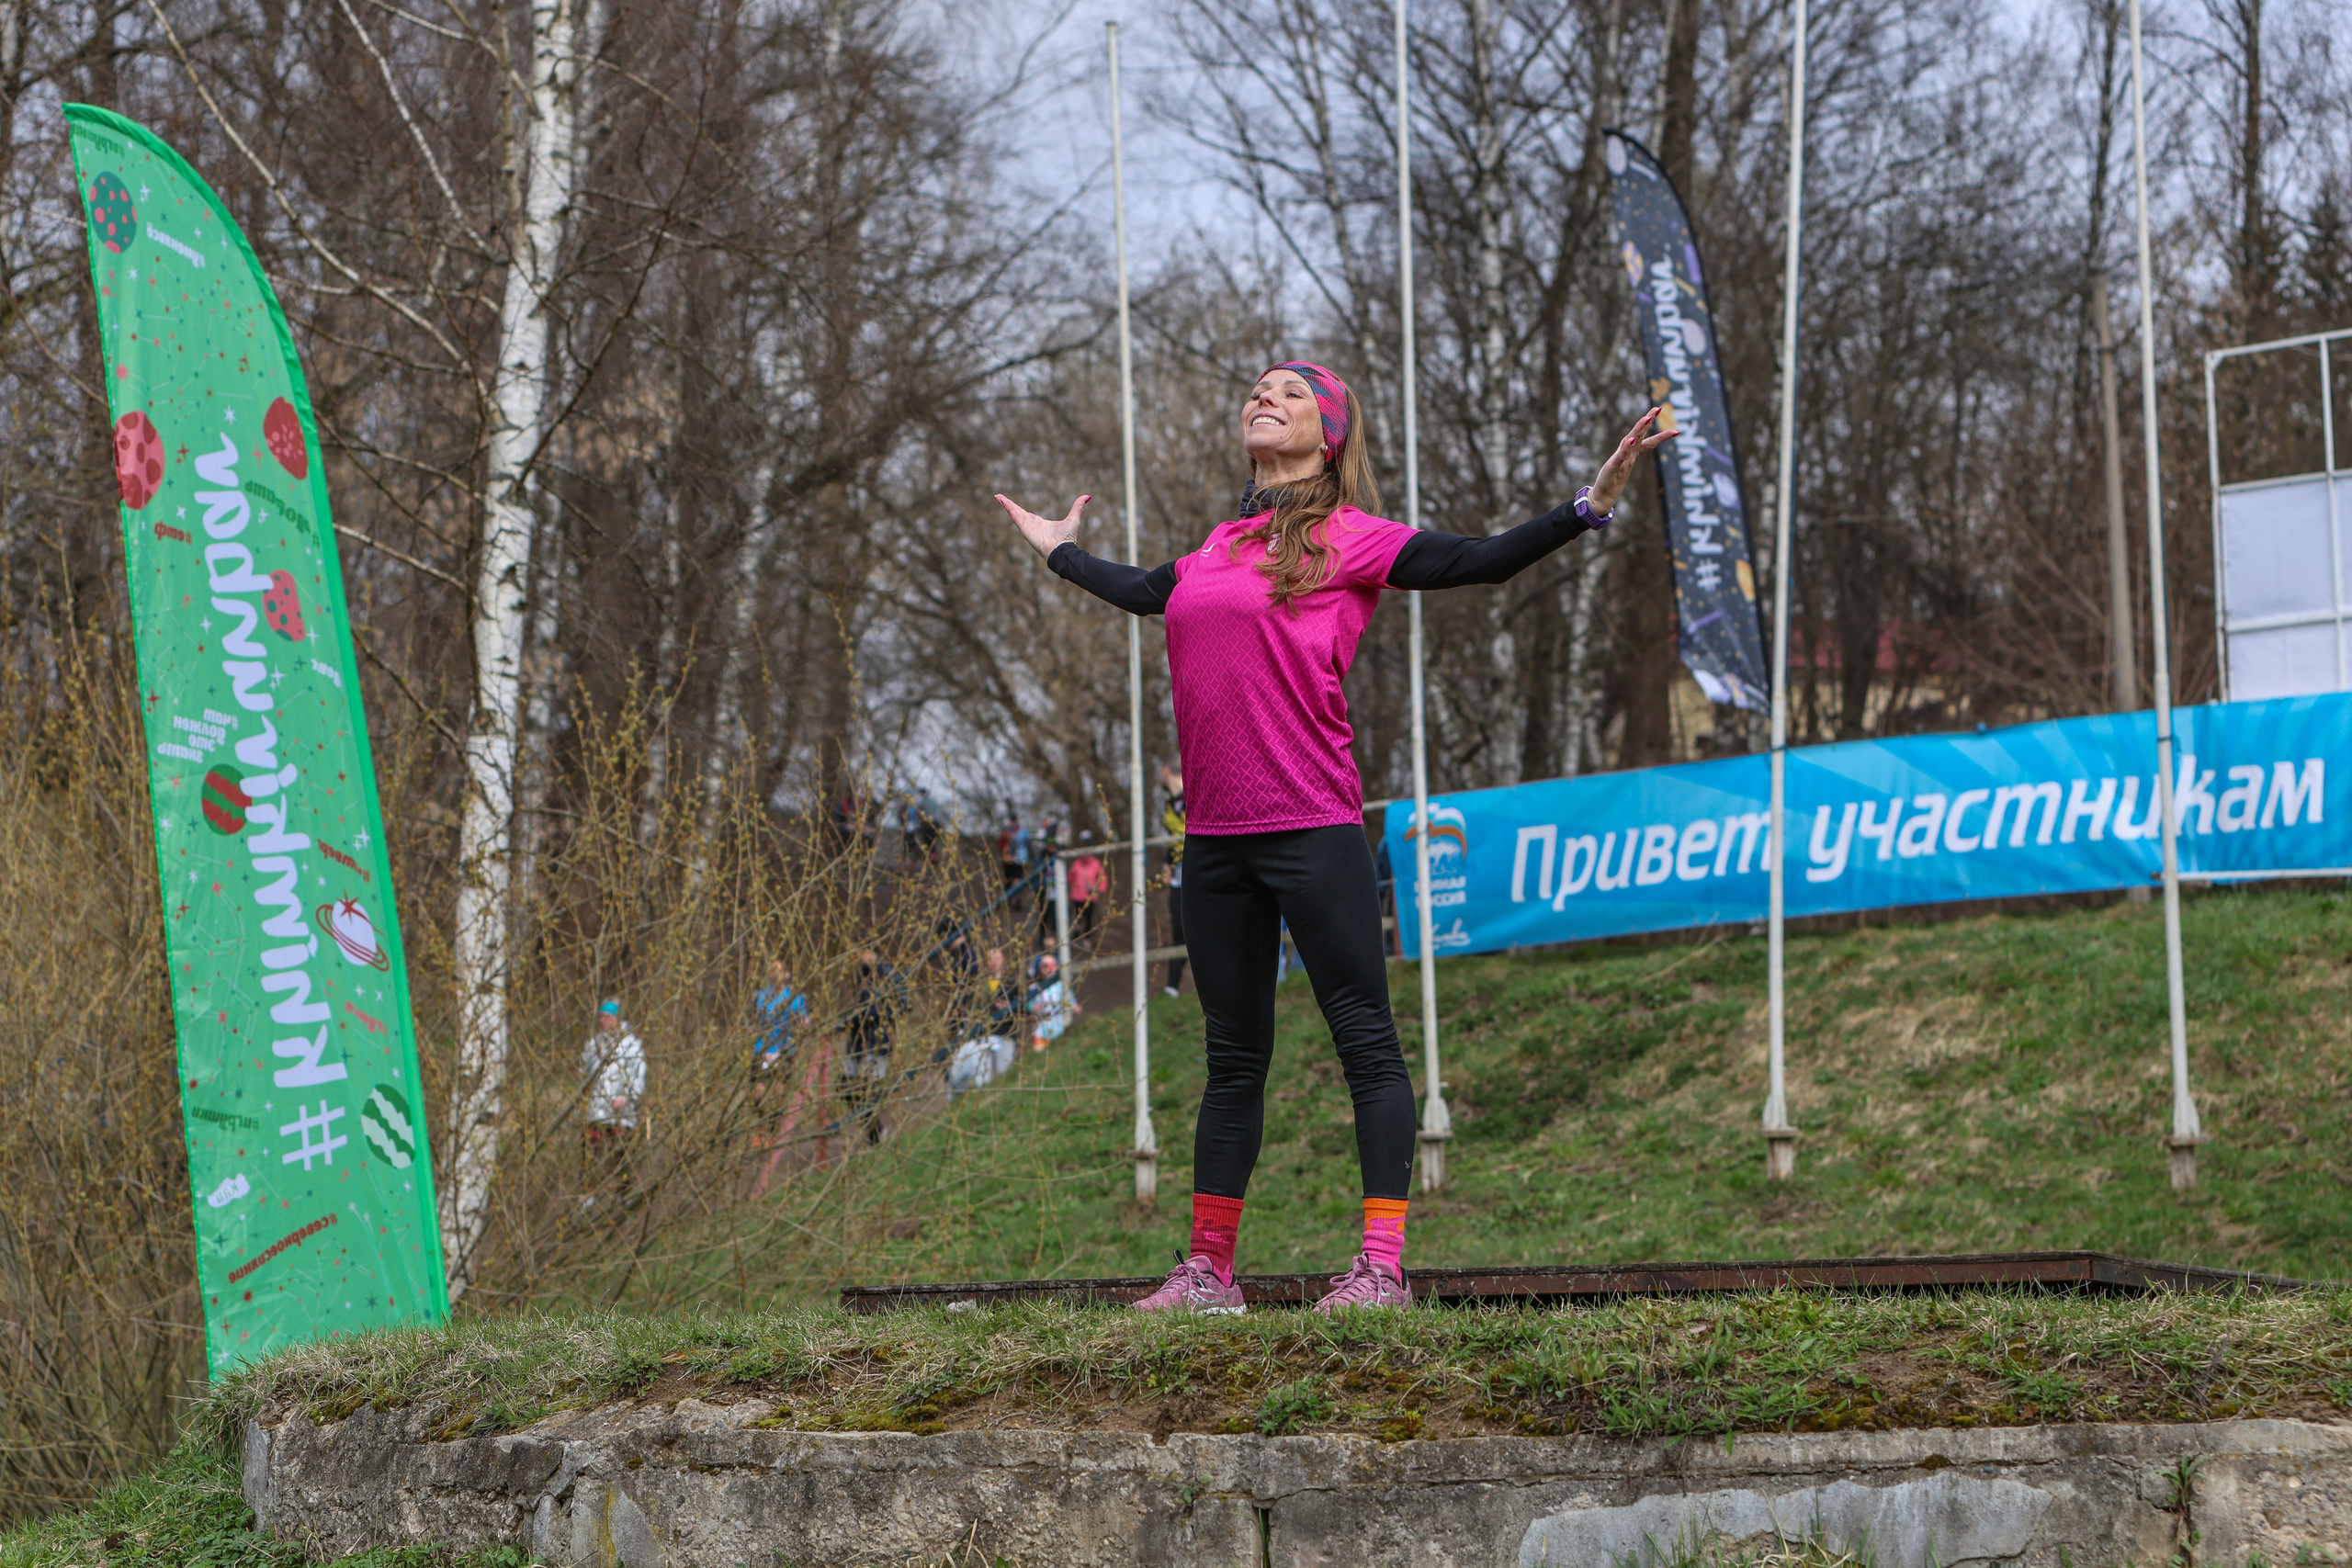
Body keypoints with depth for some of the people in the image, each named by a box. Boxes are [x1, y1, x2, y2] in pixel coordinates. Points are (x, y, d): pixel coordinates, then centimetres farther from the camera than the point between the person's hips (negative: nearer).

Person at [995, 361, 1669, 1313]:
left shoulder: (1347, 539, -1)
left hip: (1312, 830, -6)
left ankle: (1382, 1268, -8)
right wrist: (1061, 554, 50)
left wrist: (1591, 503, -16)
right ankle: (1208, 1271, 18)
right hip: (1215, 836, 6)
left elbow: (1479, 561, -7)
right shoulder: (1223, 545, 16)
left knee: (1365, 1039, -6)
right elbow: (1146, 593, 36)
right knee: (1232, 1055, 12)